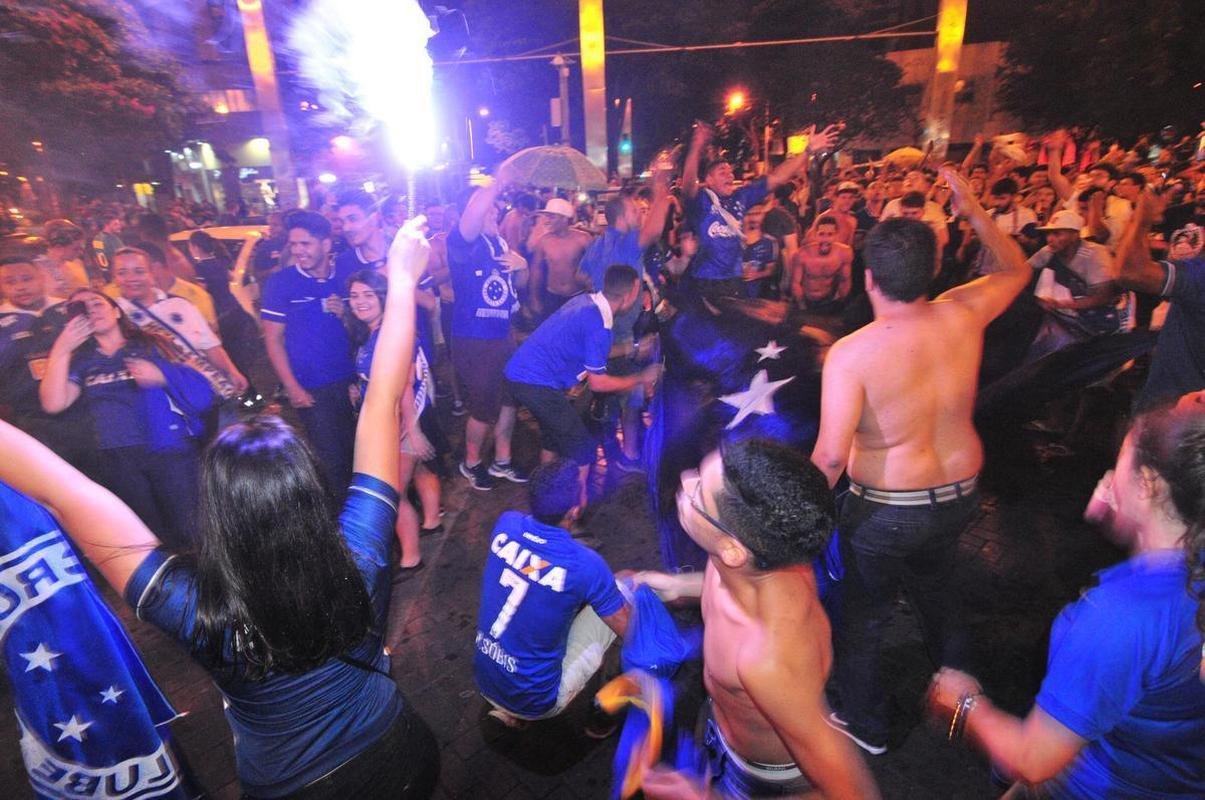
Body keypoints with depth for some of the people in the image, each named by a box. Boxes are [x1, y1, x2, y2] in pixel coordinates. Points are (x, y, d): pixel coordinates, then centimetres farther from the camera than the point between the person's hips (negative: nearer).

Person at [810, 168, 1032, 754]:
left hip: (886, 510, -6)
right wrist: (973, 210, 11)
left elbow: (831, 454, -27)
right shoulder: (962, 315, -10)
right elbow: (1017, 269, 13)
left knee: (864, 616, 16)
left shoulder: (850, 354, -26)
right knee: (935, 590, 32)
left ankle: (866, 727, 37)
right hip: (960, 494, 7)